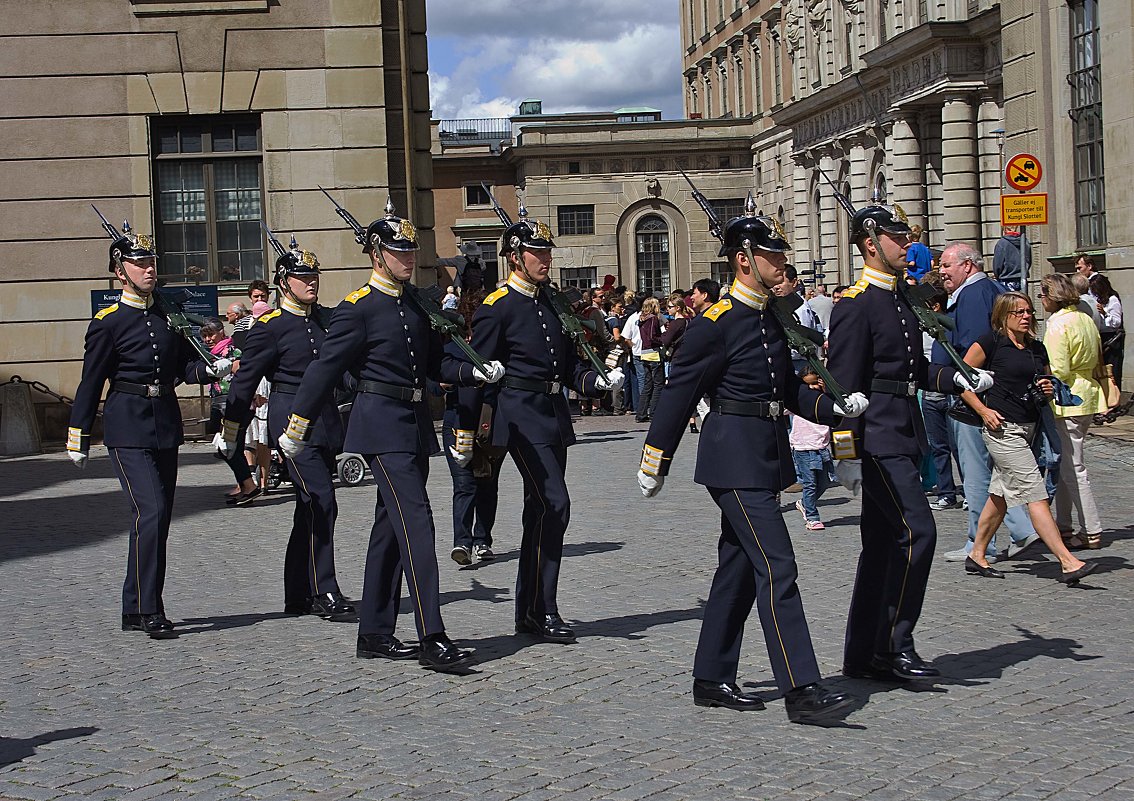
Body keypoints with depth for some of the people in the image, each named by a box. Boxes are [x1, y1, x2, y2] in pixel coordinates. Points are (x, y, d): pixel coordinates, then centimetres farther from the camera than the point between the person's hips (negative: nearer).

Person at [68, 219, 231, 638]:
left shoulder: (168, 314, 11)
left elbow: (184, 367, 13)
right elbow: (90, 384, -2)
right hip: (128, 427, -7)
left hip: (166, 426, 7)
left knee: (159, 517, 9)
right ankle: (148, 610, -11)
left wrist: (212, 368, -9)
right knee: (150, 510, -17)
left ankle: (136, 610, 19)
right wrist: (78, 439, 1)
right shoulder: (108, 323, -6)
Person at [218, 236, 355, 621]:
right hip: (291, 419, -7)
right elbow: (244, 382, -3)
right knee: (321, 503, -13)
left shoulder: (327, 318, 11)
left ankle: (298, 596, 19)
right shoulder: (269, 327, -7)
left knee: (310, 509, 11)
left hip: (325, 419, 7)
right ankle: (325, 595, -9)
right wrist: (231, 436, 0)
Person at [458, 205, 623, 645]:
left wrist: (596, 380, -1)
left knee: (541, 510, 10)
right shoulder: (497, 308, -8)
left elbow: (568, 359, 19)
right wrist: (465, 434, -7)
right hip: (522, 417, -8)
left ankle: (529, 612, 17)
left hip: (554, 414, 8)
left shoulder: (551, 300, 14)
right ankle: (542, 609, -7)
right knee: (554, 505, -14)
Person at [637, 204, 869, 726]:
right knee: (776, 567, -12)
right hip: (735, 458, -9)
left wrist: (833, 407, 0)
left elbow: (787, 387, 19)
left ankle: (712, 680, 23)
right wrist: (654, 463, -5)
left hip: (765, 456, 9)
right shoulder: (716, 323, -13)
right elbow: (678, 392, -9)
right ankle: (801, 691, -12)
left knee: (738, 567, 13)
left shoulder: (770, 319, 13)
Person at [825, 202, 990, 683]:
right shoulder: (855, 304, -12)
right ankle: (895, 644, -5)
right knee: (918, 532, -14)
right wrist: (847, 451, -19)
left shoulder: (900, 299, 17)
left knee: (883, 543, 10)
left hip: (904, 436, 9)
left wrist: (958, 379, 5)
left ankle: (863, 655, 16)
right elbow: (843, 382, -16)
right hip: (879, 437, -9)